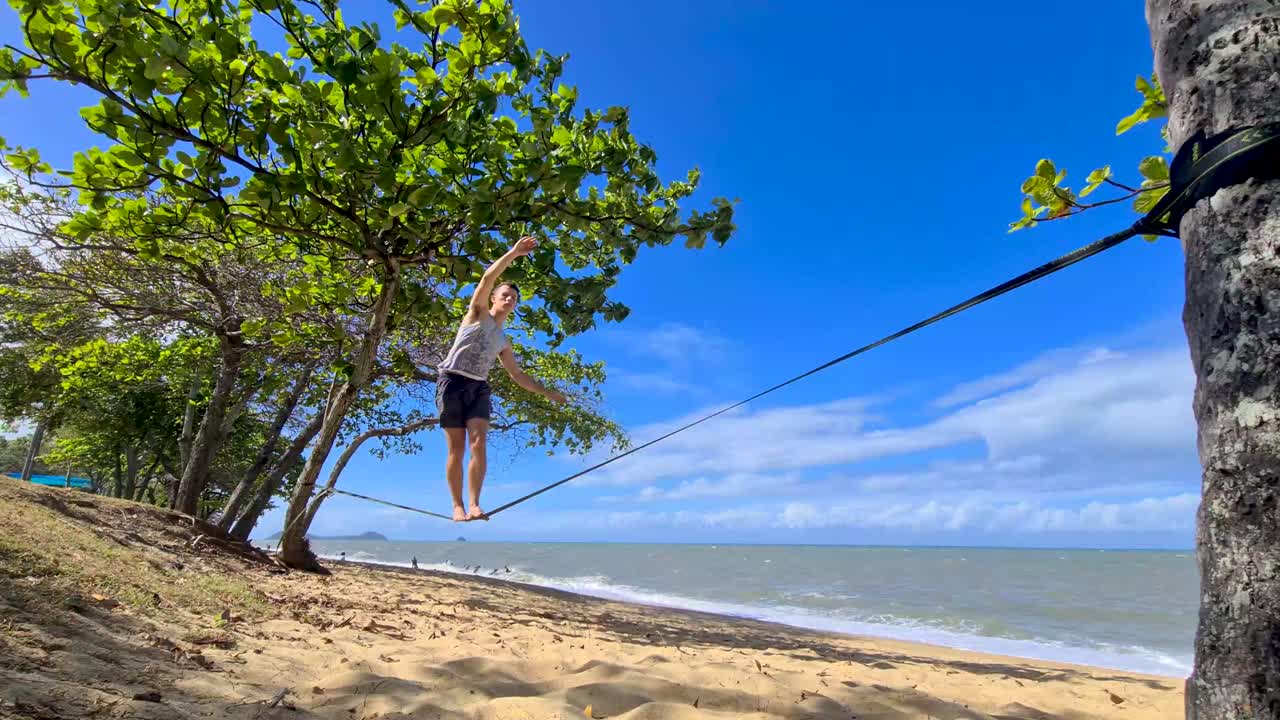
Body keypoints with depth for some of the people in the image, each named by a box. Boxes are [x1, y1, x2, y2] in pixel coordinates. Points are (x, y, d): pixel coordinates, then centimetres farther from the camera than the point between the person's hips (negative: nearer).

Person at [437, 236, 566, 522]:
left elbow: (517, 375, 27)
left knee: (478, 444, -15)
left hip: (479, 388, 4)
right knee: (457, 449, -5)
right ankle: (458, 506, 1)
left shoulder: (503, 341, 22)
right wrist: (514, 253, -13)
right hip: (452, 382, -4)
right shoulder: (478, 313, 8)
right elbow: (487, 279, -8)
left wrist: (547, 392, 24)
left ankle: (474, 505, -19)